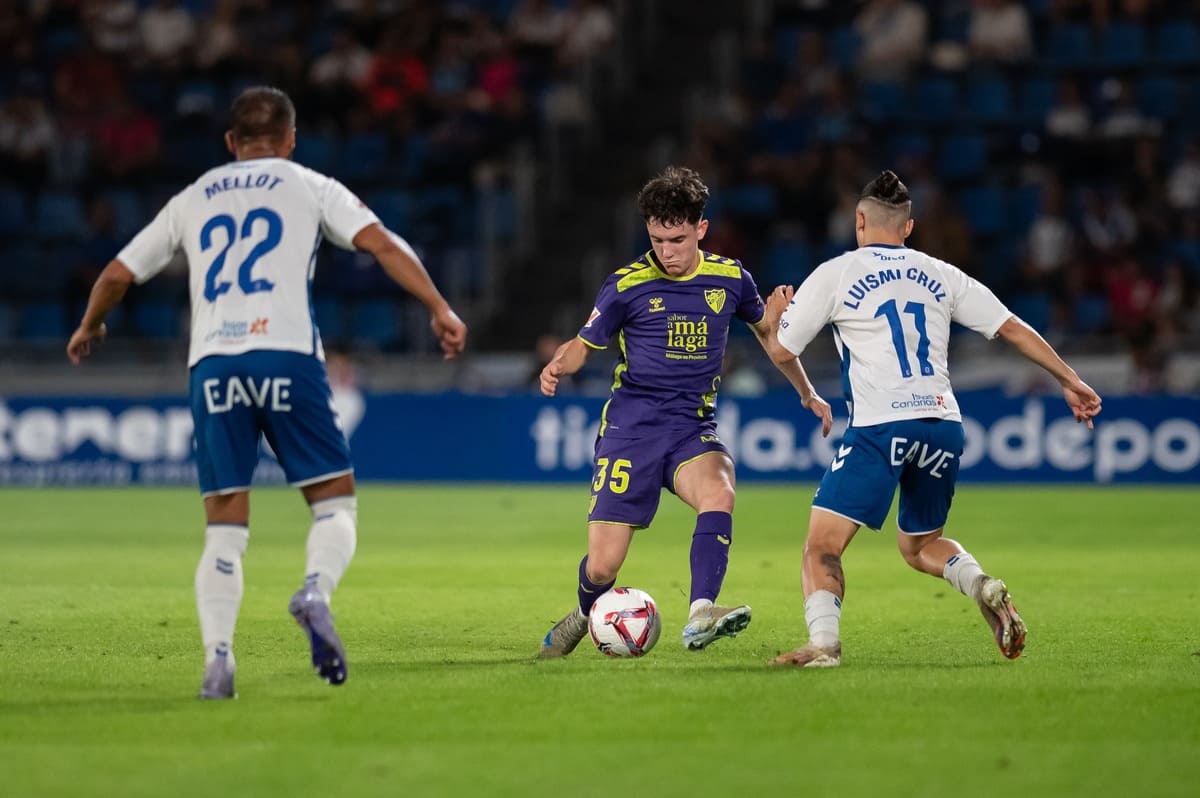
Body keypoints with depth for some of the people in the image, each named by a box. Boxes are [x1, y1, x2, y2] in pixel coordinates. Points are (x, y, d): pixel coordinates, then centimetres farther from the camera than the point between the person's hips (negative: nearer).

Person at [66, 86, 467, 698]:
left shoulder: (192, 200, 22)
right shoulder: (309, 187, 14)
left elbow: (117, 274, 27)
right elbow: (383, 244, 0)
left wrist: (89, 327, 45)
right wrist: (439, 309, -3)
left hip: (212, 364, 2)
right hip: (286, 355, -2)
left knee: (224, 532, 7)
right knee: (335, 505, 5)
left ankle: (217, 656, -10)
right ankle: (315, 590, -25)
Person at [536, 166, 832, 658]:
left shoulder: (729, 278, 4)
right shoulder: (627, 285, -3)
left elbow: (766, 330, 22)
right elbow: (584, 344, 7)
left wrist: (807, 394, 27)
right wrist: (558, 366, -16)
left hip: (692, 427, 2)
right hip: (630, 427, -1)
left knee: (719, 493, -34)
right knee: (602, 565, -6)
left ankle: (700, 617, -42)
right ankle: (584, 615, 29)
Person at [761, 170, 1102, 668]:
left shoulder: (834, 275, 6)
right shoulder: (940, 275, 17)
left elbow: (780, 351, 10)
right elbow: (1013, 329, 15)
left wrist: (775, 318, 32)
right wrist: (1071, 382, 22)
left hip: (879, 426, -5)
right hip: (943, 426, 5)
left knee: (821, 546, -4)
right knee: (920, 545, 24)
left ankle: (823, 641, -25)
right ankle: (984, 588, -3)